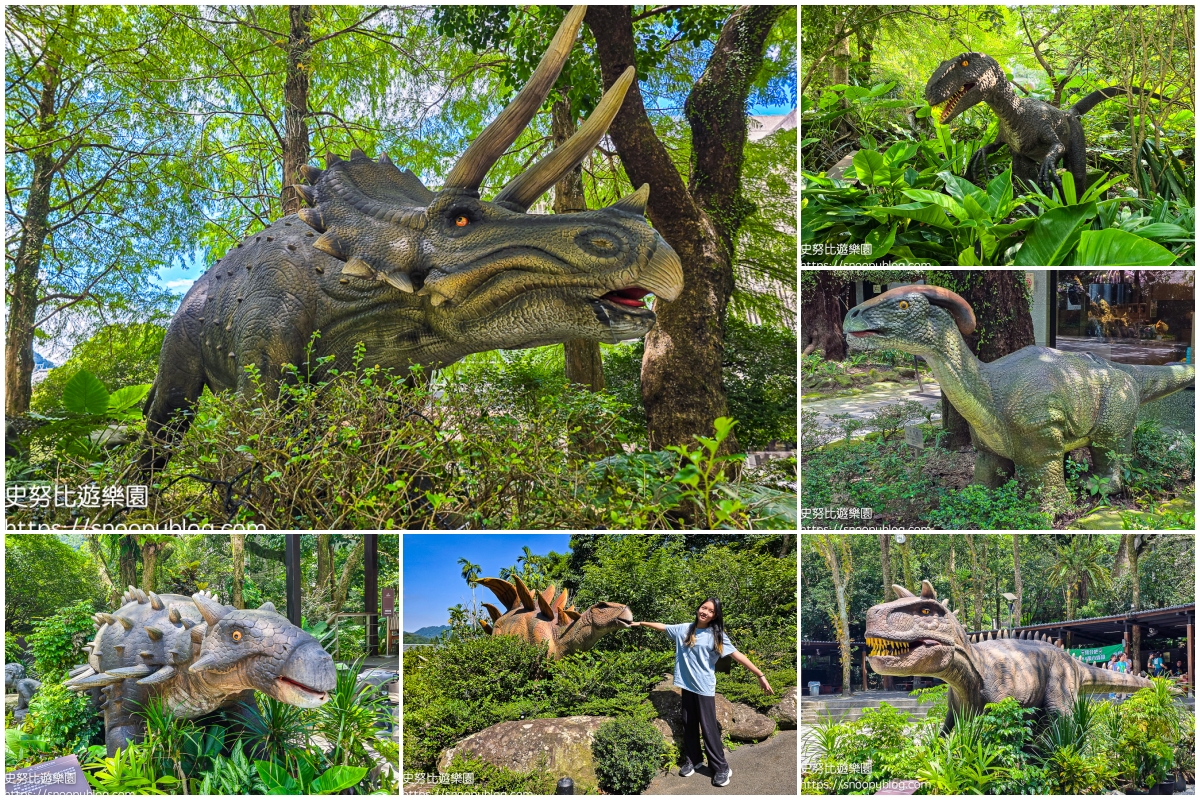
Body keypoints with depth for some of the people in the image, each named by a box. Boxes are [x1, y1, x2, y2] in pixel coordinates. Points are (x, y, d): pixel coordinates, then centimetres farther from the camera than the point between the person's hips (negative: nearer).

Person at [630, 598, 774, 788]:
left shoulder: (717, 635, -8)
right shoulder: (684, 629, 3)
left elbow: (737, 655, -11)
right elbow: (662, 626, 16)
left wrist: (760, 675, -15)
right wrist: (640, 623, 21)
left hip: (705, 687, -4)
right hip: (687, 685, 4)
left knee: (709, 728, -2)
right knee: (689, 725, 14)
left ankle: (721, 768, 7)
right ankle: (692, 760, 30)